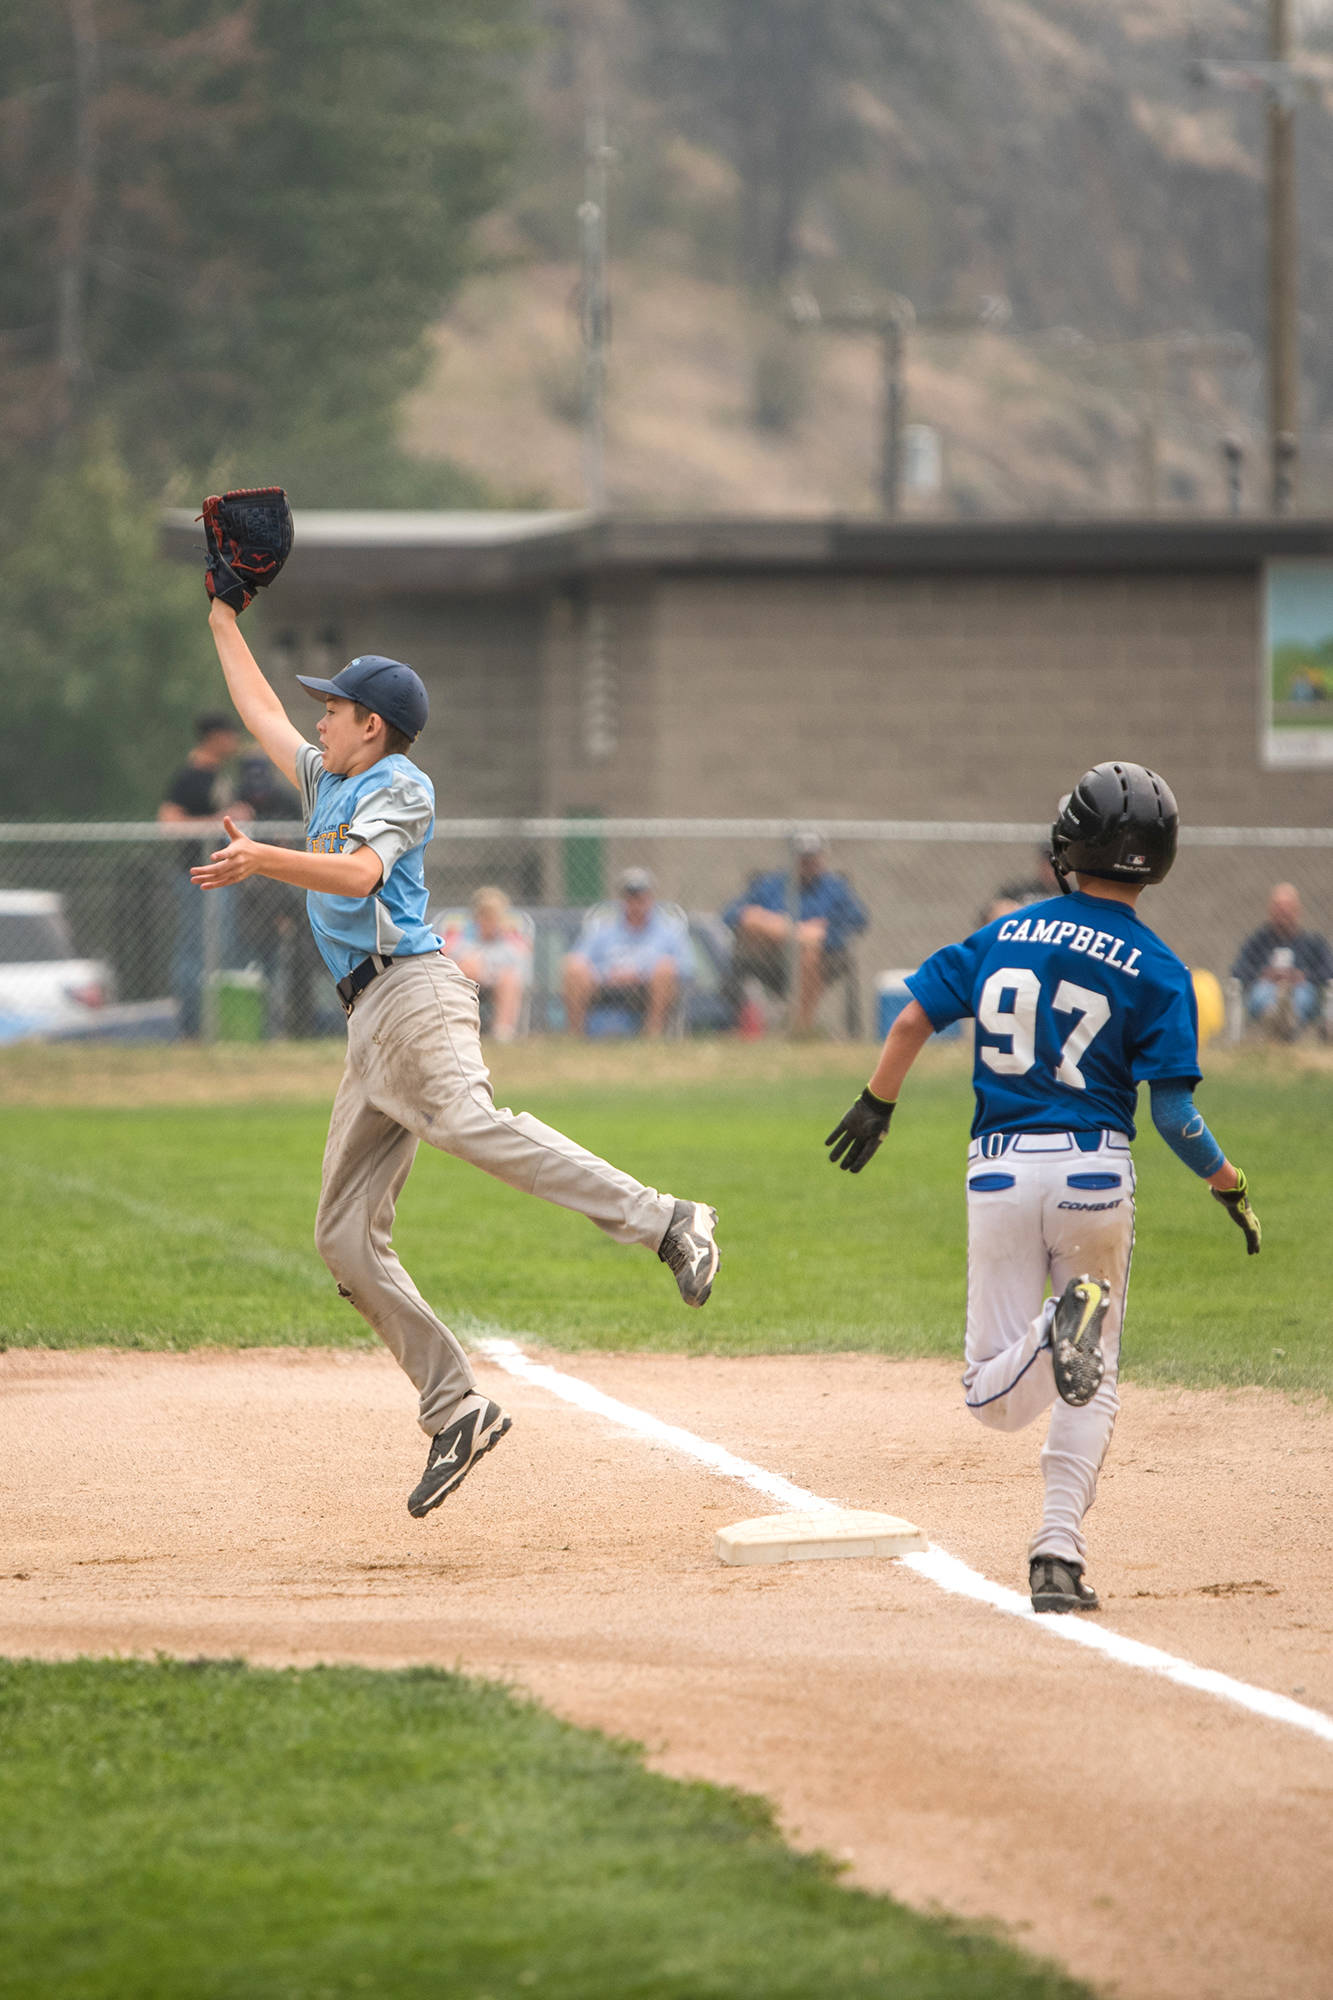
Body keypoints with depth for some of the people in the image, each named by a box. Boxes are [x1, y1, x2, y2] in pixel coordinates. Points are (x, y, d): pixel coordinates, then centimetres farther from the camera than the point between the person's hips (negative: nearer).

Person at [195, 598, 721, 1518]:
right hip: (370, 1026, 9)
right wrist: (223, 621, 45)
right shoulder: (326, 783, 28)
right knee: (347, 1237, 1)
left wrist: (260, 860, -28)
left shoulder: (401, 787, 2)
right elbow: (262, 711, 42)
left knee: (466, 1121, -37)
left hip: (415, 989, -9)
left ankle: (668, 1223, -48)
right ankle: (457, 1409, -1)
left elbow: (357, 872, -17)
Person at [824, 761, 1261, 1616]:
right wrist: (1232, 1187, 4)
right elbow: (1174, 1113, -9)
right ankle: (1060, 1553, 2)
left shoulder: (1006, 935, 5)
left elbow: (914, 1018, 4)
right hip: (1094, 1172, -2)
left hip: (1000, 1170, 2)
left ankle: (1057, 1325, -28)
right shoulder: (1157, 969, -5)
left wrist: (877, 1105, 19)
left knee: (998, 1401, 4)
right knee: (1094, 1386, 14)